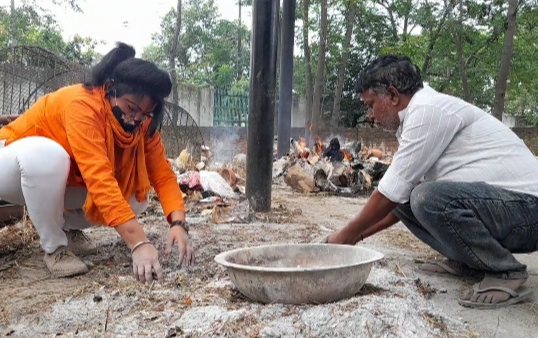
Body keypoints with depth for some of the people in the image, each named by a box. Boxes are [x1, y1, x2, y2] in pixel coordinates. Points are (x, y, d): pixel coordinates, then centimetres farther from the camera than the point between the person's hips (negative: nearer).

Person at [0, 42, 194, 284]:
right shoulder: (82, 104, -35)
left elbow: (162, 173, -20)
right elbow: (100, 179, -45)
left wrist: (178, 223, -37)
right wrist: (139, 243, -51)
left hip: (62, 184, 5)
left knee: (136, 201, -15)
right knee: (47, 155, -39)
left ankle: (67, 226, 9)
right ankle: (54, 247, -17)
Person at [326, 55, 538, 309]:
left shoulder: (428, 109, -17)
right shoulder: (423, 114, 13)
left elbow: (390, 194, -15)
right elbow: (398, 197, 18)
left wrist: (345, 237, -3)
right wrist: (358, 235, 16)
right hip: (492, 201, 10)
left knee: (429, 198, -32)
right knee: (406, 196, 8)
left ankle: (506, 272, -10)